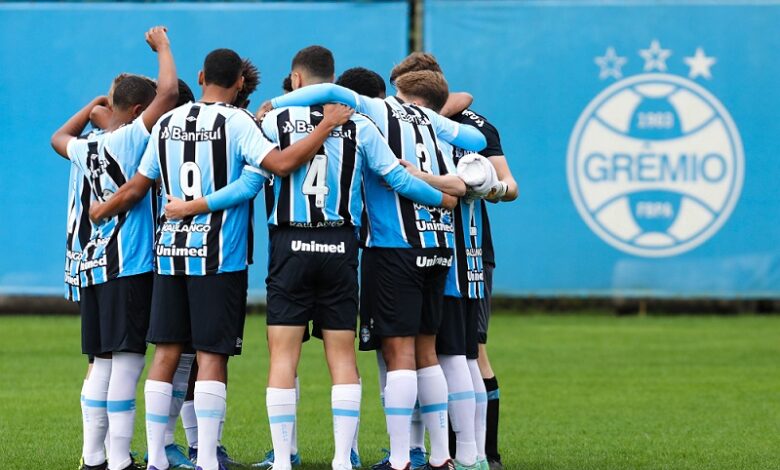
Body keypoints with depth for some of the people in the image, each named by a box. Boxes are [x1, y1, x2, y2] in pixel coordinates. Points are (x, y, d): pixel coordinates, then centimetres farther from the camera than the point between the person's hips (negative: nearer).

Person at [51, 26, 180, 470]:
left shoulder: (87, 148, 13)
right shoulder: (131, 139, -8)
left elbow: (60, 138, 37)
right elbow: (169, 91, -17)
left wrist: (94, 105, 35)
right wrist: (163, 46, -1)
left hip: (95, 264, 8)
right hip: (128, 265, -8)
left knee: (104, 362, 10)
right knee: (128, 360, -8)